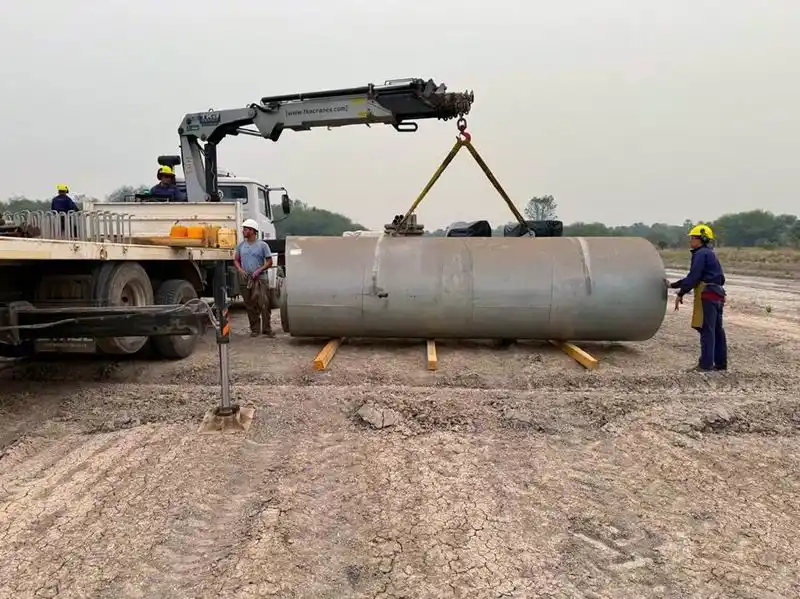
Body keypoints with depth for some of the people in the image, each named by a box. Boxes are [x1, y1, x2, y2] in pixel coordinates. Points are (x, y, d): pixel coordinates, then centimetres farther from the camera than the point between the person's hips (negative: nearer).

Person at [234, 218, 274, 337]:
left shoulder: (262, 245, 0)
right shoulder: (241, 245, 12)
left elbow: (269, 261, -1)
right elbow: (236, 260, 17)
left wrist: (259, 270, -13)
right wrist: (240, 270, -2)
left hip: (260, 279, -4)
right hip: (246, 279, 4)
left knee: (264, 304, -9)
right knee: (250, 306, 5)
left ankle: (267, 329, -2)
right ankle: (255, 329, 12)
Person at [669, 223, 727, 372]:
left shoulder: (701, 254, -8)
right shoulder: (710, 254, 23)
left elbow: (693, 277, -15)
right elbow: (694, 276, 25)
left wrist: (680, 294, -10)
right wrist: (673, 285, 25)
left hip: (707, 294, -10)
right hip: (717, 295, 10)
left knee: (706, 330, -8)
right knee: (717, 330, 12)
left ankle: (705, 364, -7)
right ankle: (720, 363, 17)